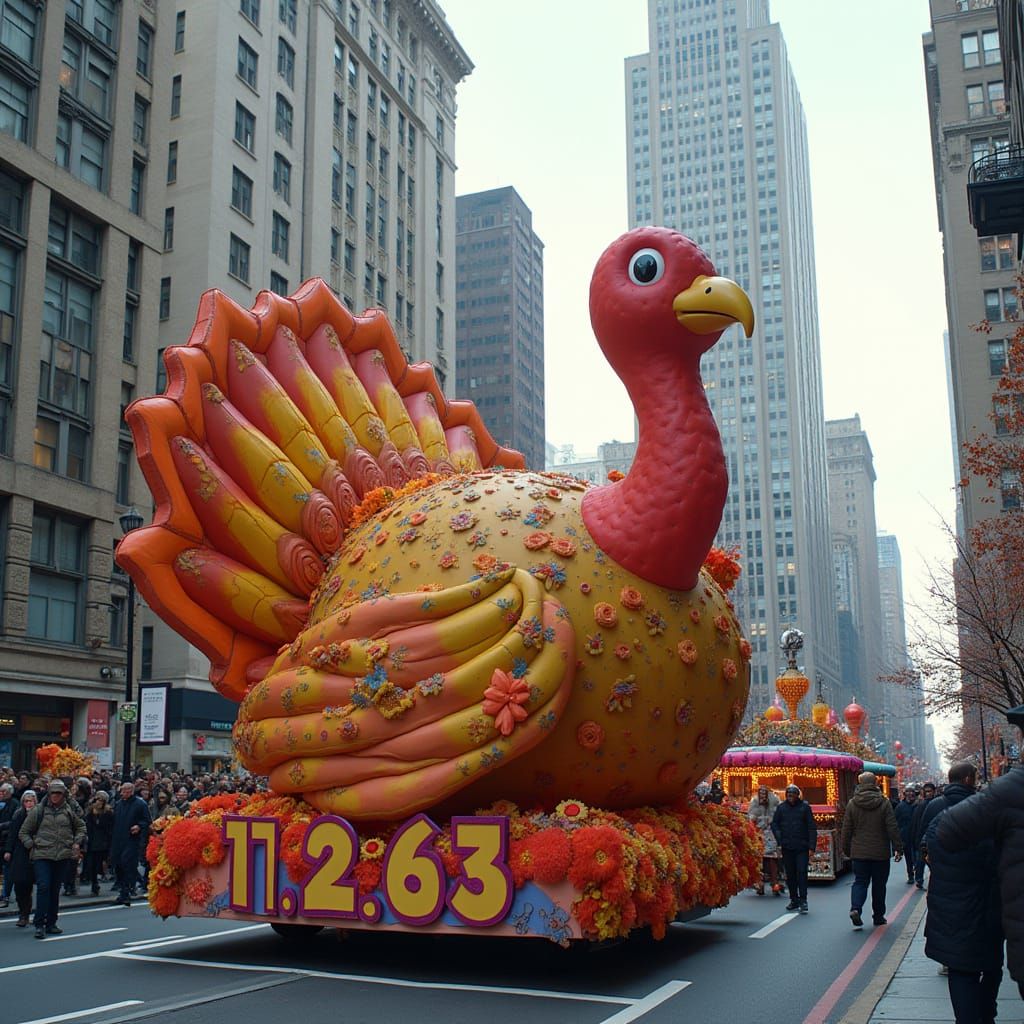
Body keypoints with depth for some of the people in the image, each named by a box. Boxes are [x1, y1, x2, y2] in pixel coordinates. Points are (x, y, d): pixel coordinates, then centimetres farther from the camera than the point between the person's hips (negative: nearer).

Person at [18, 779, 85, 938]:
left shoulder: (69, 810, 6)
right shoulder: (38, 810, 0)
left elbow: (81, 827, 20)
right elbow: (23, 832, 7)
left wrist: (77, 843, 7)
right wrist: (31, 846, -3)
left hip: (63, 856, 3)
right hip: (42, 855, -3)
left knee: (55, 890, 9)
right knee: (43, 887, -13)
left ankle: (51, 924, 18)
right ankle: (39, 924, -8)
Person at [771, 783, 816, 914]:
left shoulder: (805, 806, -2)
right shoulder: (781, 807, 5)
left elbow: (812, 827, -2)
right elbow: (774, 824, 12)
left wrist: (812, 846, -8)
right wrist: (779, 839, -2)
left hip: (802, 847, -3)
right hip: (787, 847, 3)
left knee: (802, 873, -9)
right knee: (790, 874, 9)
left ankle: (803, 901, -5)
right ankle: (794, 900, 20)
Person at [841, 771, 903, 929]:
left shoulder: (852, 804, -2)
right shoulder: (884, 803, -7)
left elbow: (847, 830, 3)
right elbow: (893, 828, -8)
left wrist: (846, 850, 13)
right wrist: (898, 848, -1)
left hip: (859, 852, 1)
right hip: (880, 852, -1)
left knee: (860, 881, 8)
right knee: (879, 885, 12)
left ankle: (855, 908, -15)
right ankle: (878, 916, 19)